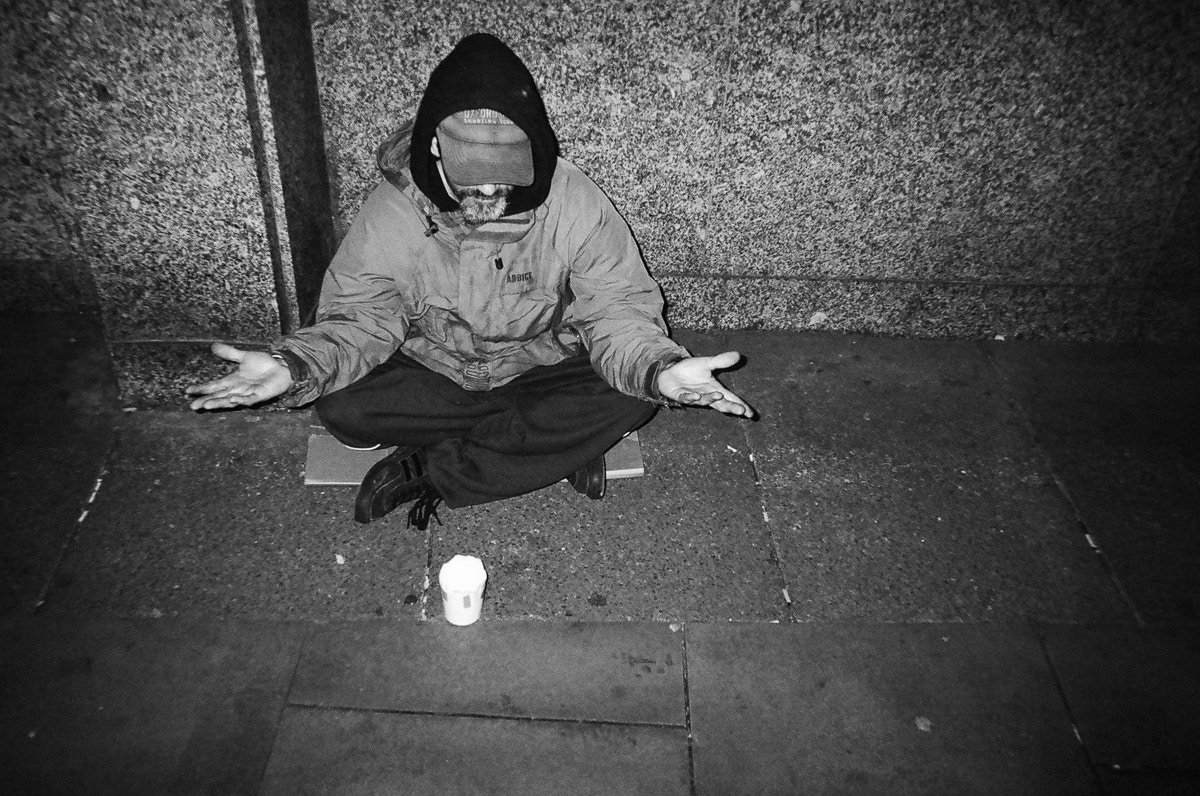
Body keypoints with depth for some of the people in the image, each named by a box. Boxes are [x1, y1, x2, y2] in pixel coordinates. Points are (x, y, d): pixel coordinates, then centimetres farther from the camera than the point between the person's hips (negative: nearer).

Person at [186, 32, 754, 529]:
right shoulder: (393, 210, -19)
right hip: (430, 371, 1)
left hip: (541, 369, 0)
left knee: (628, 397, -28)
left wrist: (660, 368, -41)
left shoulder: (574, 204, -21)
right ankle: (555, 445, -14)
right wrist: (294, 366, -35)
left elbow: (618, 309, -19)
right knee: (340, 405, -27)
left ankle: (429, 471, -18)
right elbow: (358, 319, -14)